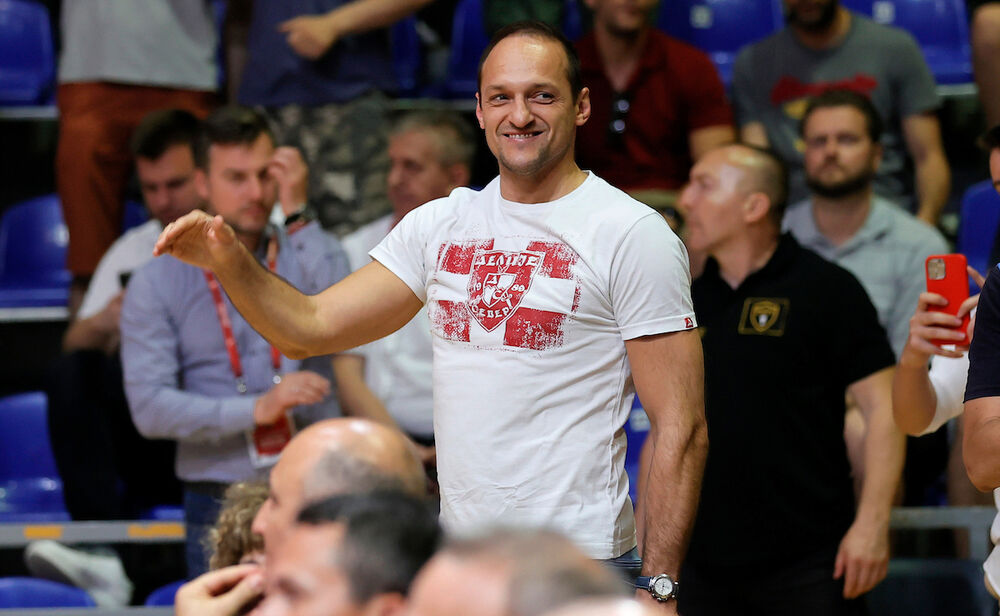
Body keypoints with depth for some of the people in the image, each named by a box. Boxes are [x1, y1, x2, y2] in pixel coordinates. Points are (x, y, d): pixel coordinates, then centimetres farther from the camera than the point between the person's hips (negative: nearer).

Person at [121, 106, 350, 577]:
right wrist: (259, 409, -14)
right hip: (219, 502, -1)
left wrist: (299, 217, -8)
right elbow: (150, 408, -4)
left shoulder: (310, 256, 13)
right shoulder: (157, 285, 7)